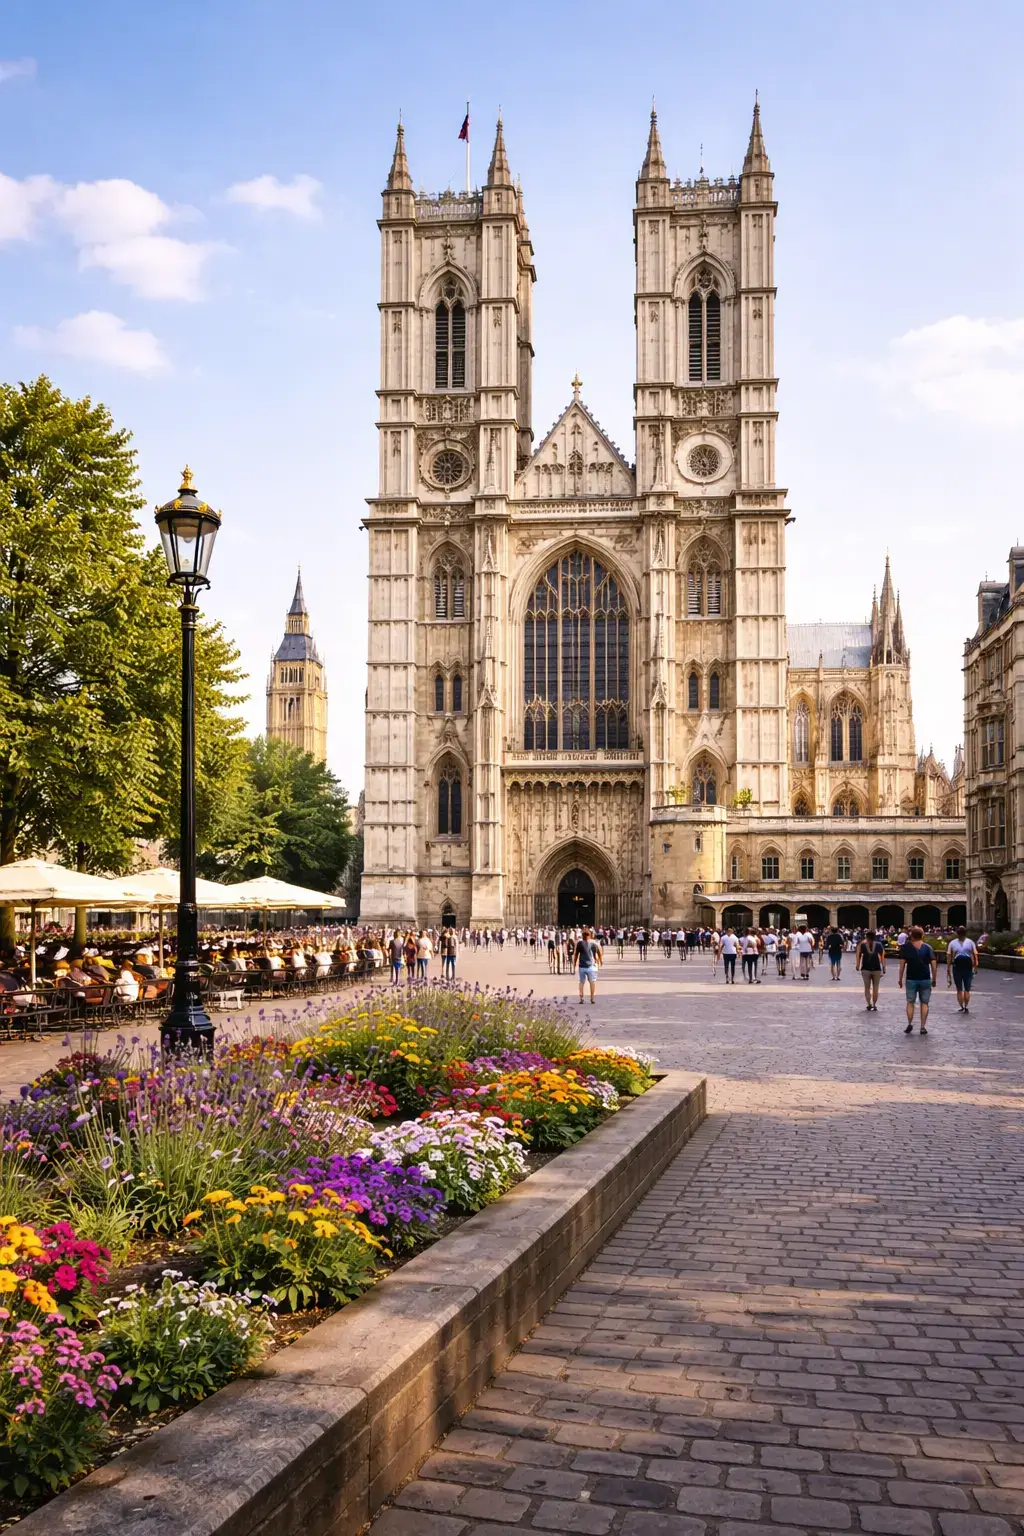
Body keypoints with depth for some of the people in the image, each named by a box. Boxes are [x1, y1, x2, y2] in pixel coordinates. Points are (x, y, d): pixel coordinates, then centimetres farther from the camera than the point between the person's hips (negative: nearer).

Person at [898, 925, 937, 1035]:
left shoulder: (906, 947, -1)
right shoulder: (928, 947, 0)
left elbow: (902, 963, -4)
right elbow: (933, 963, -3)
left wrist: (900, 978, 2)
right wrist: (934, 979, 5)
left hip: (911, 979, -1)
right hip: (925, 979, 1)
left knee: (910, 1002, 10)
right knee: (924, 1003, 8)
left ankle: (909, 1024, -3)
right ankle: (923, 1027, 5)